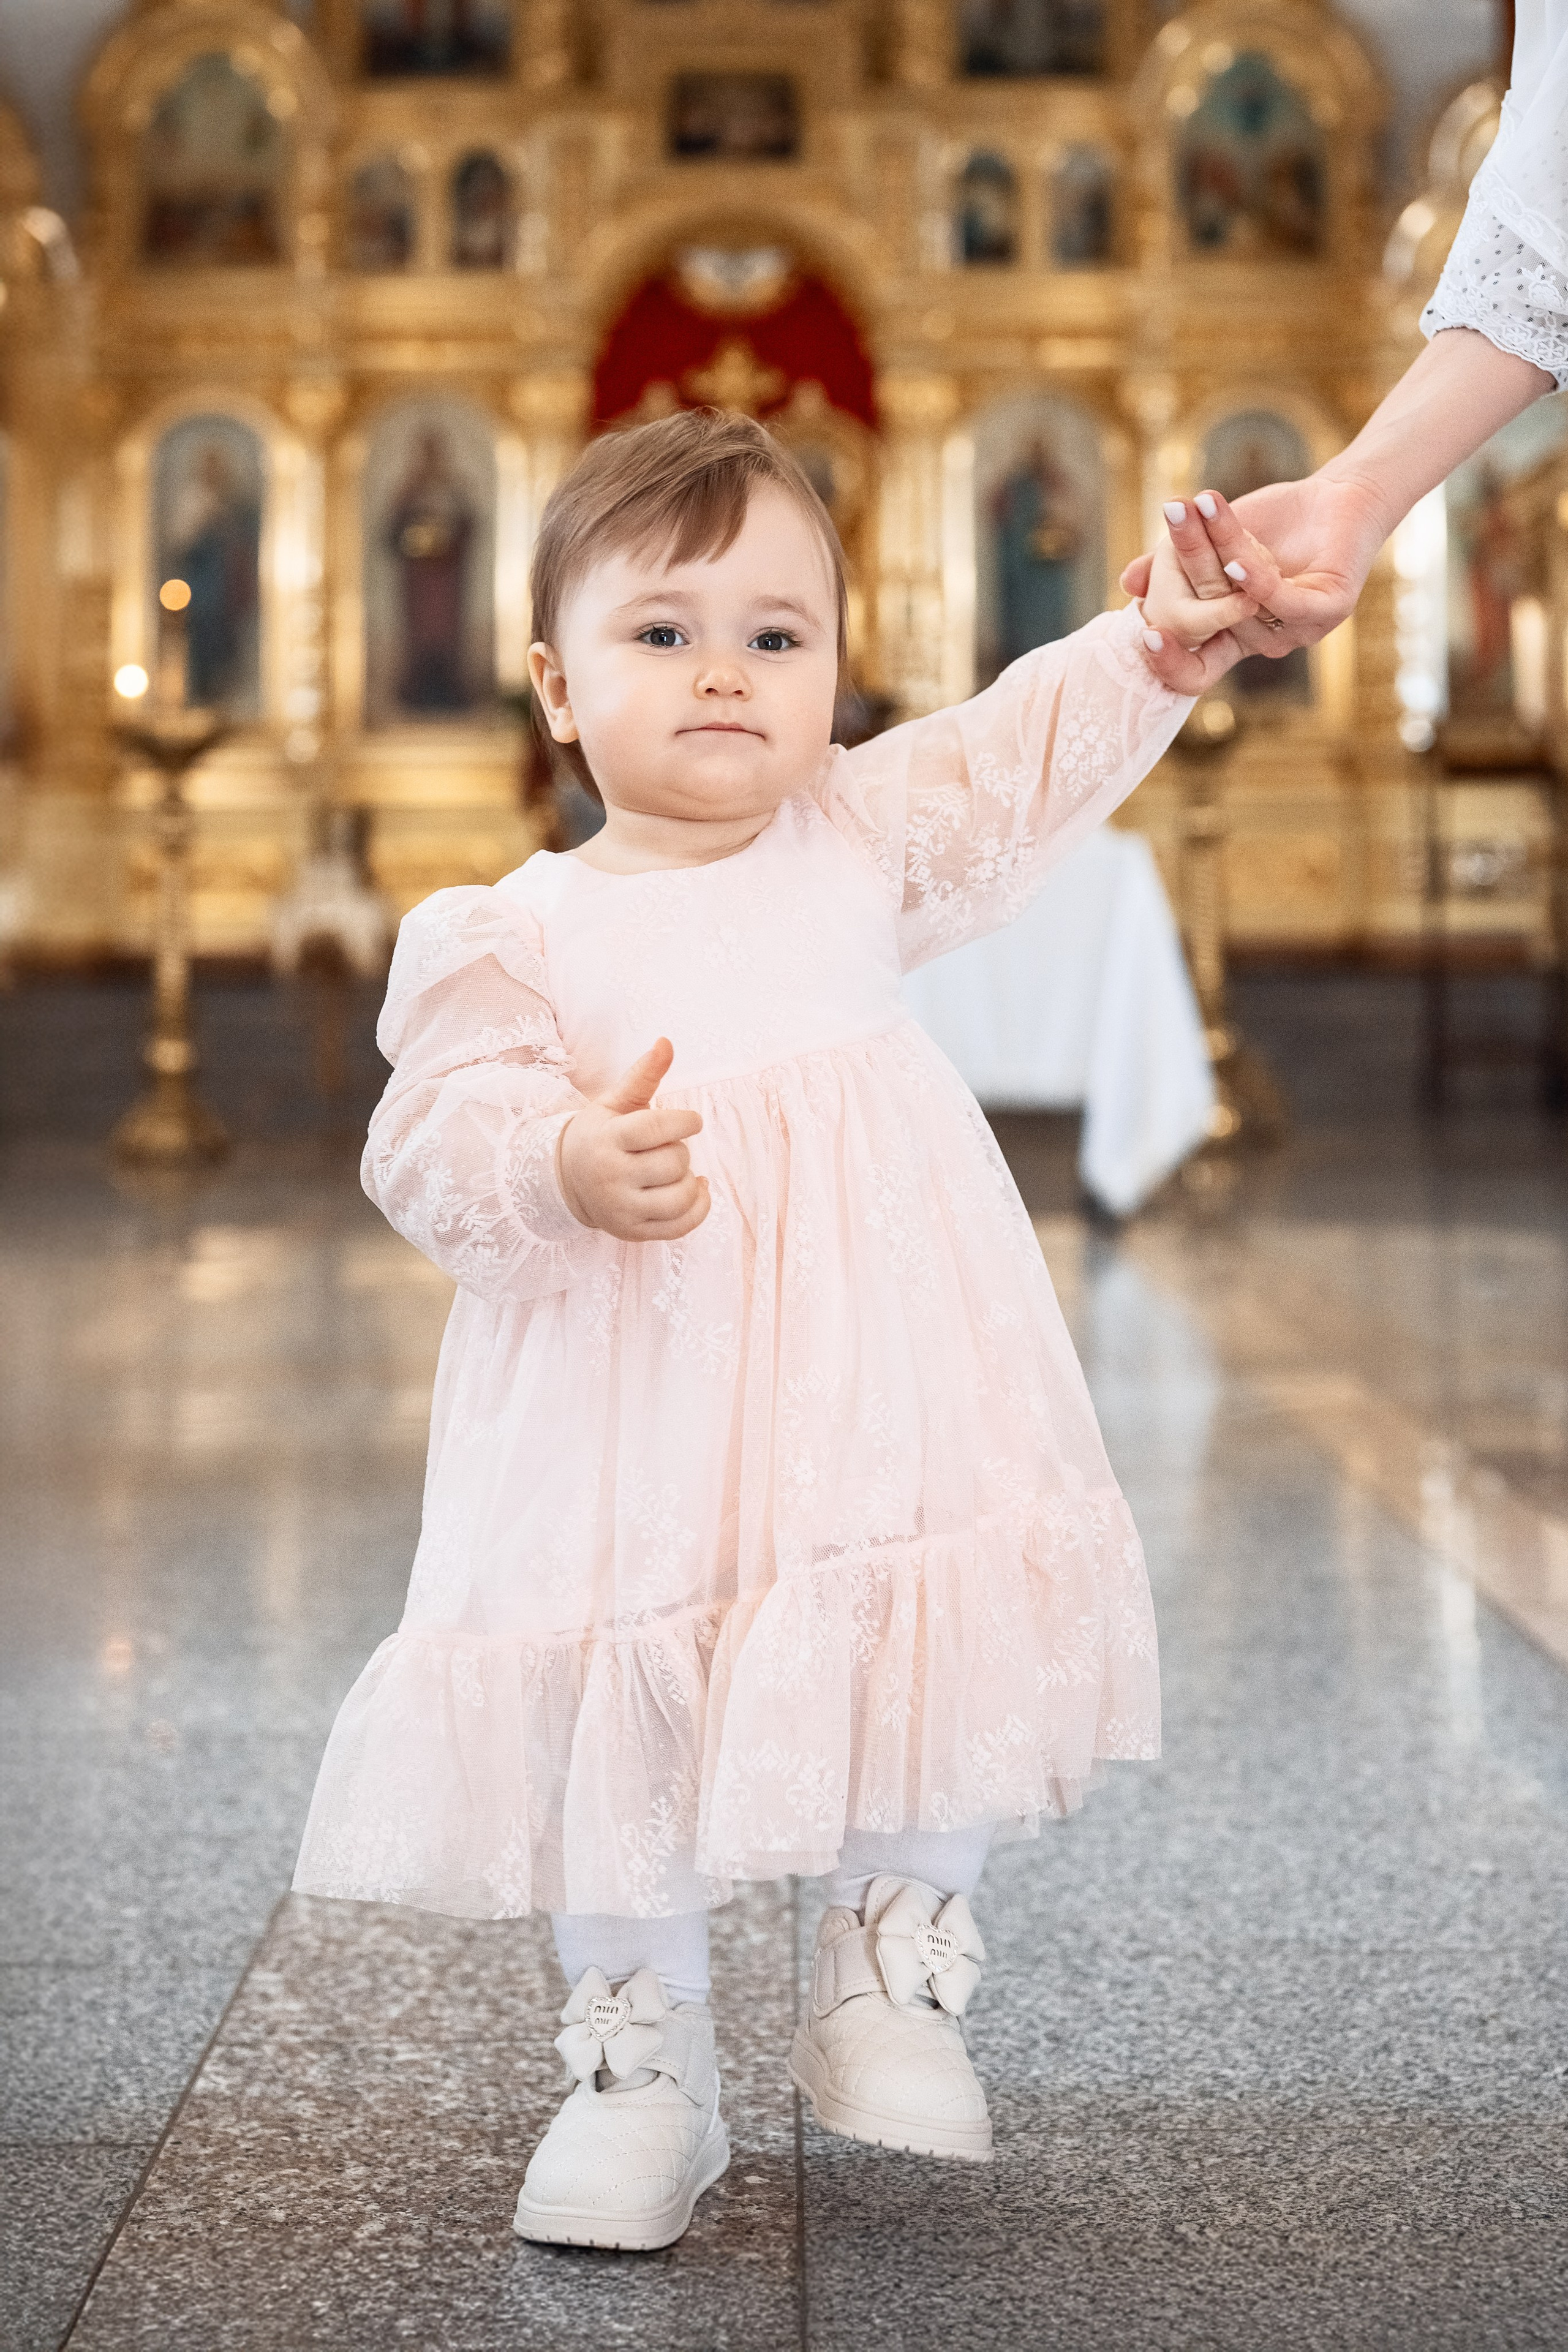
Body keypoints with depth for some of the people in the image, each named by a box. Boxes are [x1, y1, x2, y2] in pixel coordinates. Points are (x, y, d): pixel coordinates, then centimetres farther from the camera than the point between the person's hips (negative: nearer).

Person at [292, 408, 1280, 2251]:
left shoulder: (861, 834, 6)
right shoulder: (512, 936, -5)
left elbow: (1034, 758, 15)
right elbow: (435, 1140, -13)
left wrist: (1158, 648, 0)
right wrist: (567, 1166, -32)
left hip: (884, 1384, 3)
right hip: (635, 1423, -2)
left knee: (934, 1666, 2)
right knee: (624, 1710, 4)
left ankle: (887, 1983, 27)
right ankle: (644, 2065, 24)